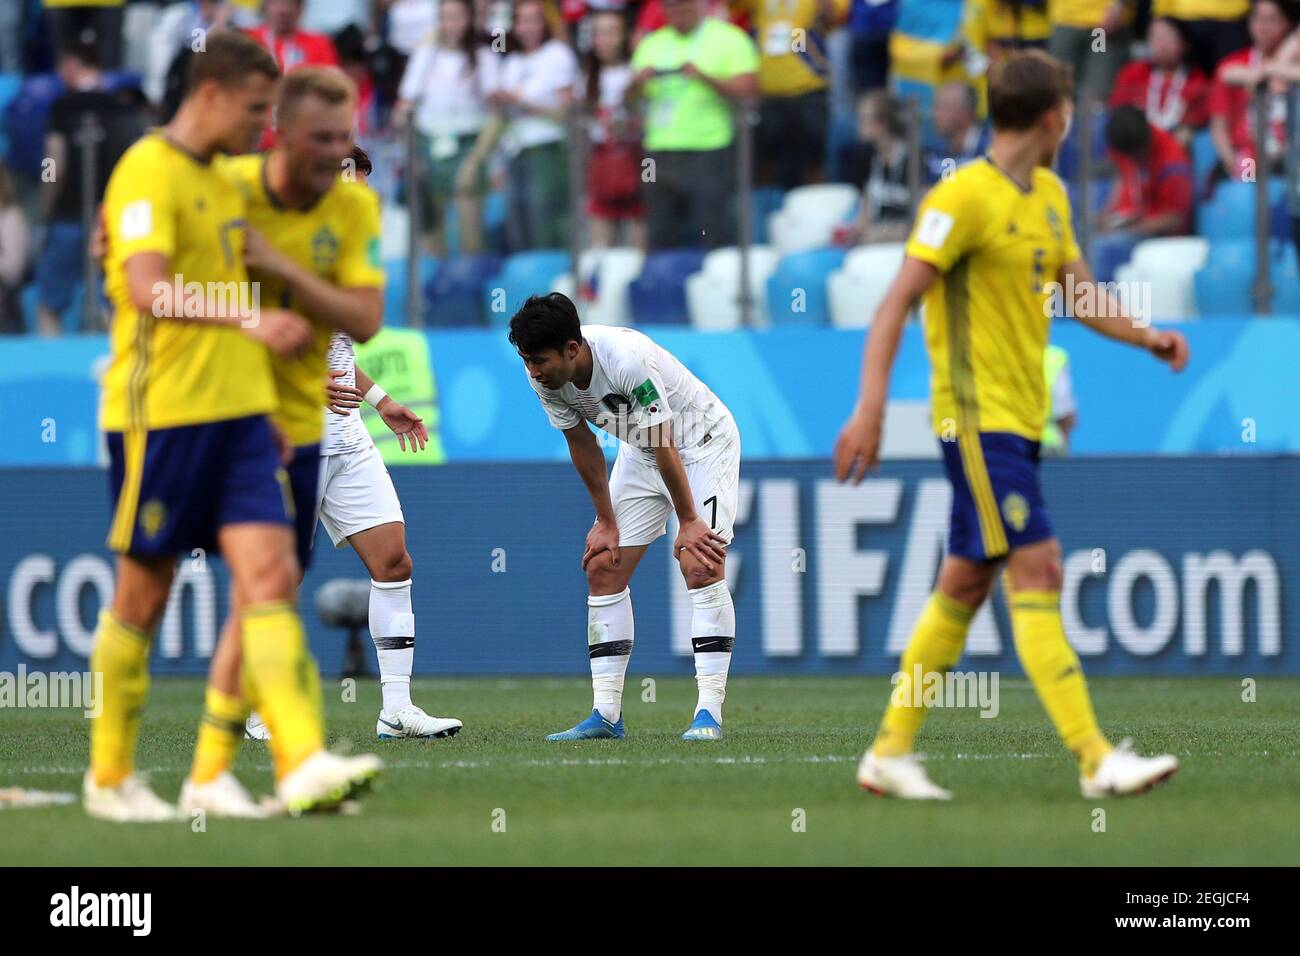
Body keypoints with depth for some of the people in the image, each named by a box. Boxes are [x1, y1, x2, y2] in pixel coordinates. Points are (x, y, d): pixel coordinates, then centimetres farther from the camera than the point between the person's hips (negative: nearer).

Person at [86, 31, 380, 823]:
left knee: (270, 577, -7)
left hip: (238, 411, 8)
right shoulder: (148, 173, -10)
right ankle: (110, 777, 16)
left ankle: (304, 764, -17)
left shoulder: (223, 184, 18)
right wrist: (250, 319, -26)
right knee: (143, 593, 2)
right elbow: (150, 290, -23)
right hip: (160, 412, -8)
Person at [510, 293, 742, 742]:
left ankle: (709, 712, -21)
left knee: (701, 565, -20)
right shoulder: (545, 377, -16)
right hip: (640, 452, 7)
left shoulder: (628, 360, -37)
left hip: (703, 442, -7)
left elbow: (665, 445, -29)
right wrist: (606, 521, 2)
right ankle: (606, 713, 1)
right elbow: (582, 445, -2)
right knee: (602, 568, -1)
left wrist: (688, 522, -22)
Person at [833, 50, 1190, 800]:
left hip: (1019, 419, 9)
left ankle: (891, 753, 18)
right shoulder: (964, 197, -13)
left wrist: (1146, 337, 7)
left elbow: (1078, 293, 24)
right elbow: (898, 301, -16)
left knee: (966, 583, 11)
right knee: (1036, 569, -13)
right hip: (978, 418, -9)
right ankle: (1095, 759, -17)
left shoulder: (1049, 196, 14)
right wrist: (871, 408, -23)